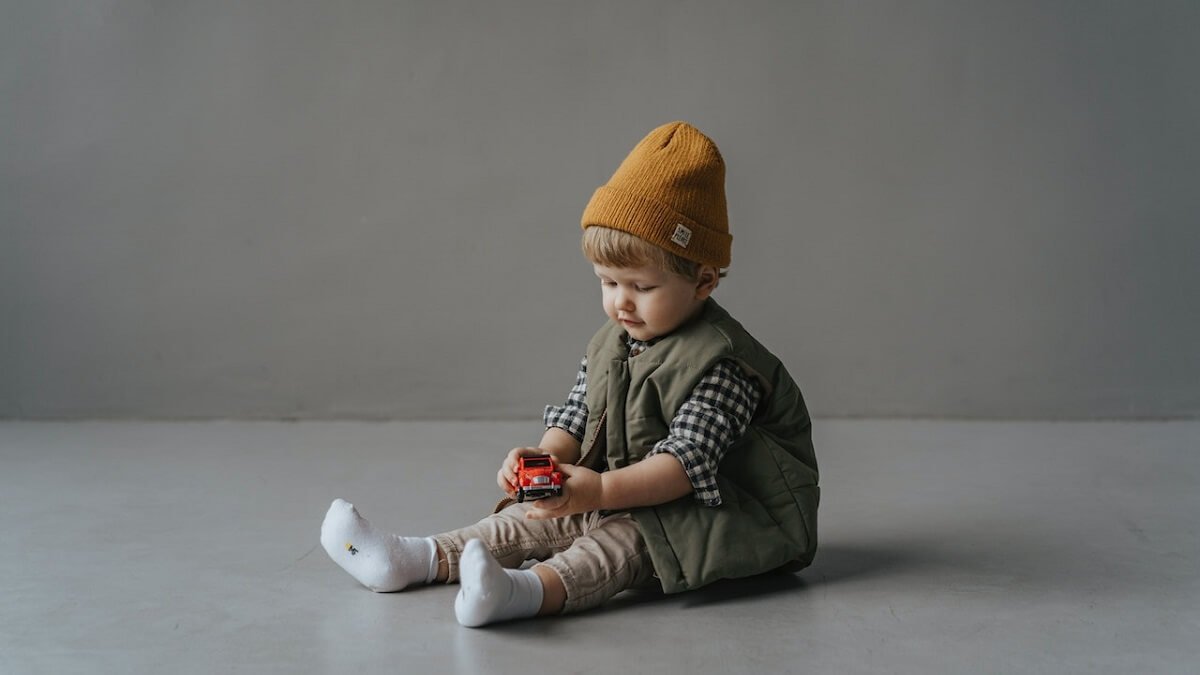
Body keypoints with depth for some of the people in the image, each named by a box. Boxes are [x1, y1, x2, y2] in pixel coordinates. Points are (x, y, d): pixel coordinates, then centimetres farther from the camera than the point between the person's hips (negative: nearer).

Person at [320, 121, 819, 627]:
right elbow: (575, 415, 10)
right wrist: (545, 457, -14)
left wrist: (603, 491, -38)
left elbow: (686, 460, -27)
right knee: (545, 516, -6)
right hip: (622, 499, 8)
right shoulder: (609, 345, 7)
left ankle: (532, 591, -58)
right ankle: (418, 559, -10)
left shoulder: (720, 363, -20)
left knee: (629, 535, -33)